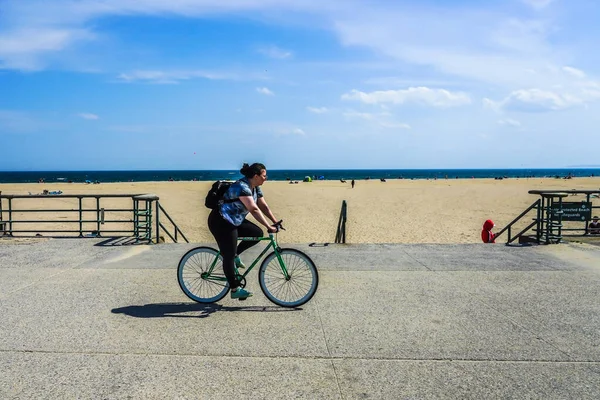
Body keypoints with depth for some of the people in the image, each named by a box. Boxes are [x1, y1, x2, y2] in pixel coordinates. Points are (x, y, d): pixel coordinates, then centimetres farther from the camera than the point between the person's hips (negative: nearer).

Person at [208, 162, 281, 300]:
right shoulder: (241, 187, -27)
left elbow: (263, 206, 5)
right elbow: (254, 209, -34)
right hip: (221, 222, -9)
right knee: (229, 256, -4)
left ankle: (235, 255, 12)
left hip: (235, 221, 9)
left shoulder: (255, 188, 3)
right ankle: (235, 290, 5)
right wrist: (269, 226, -34)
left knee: (257, 234, -3)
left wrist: (275, 222, -5)